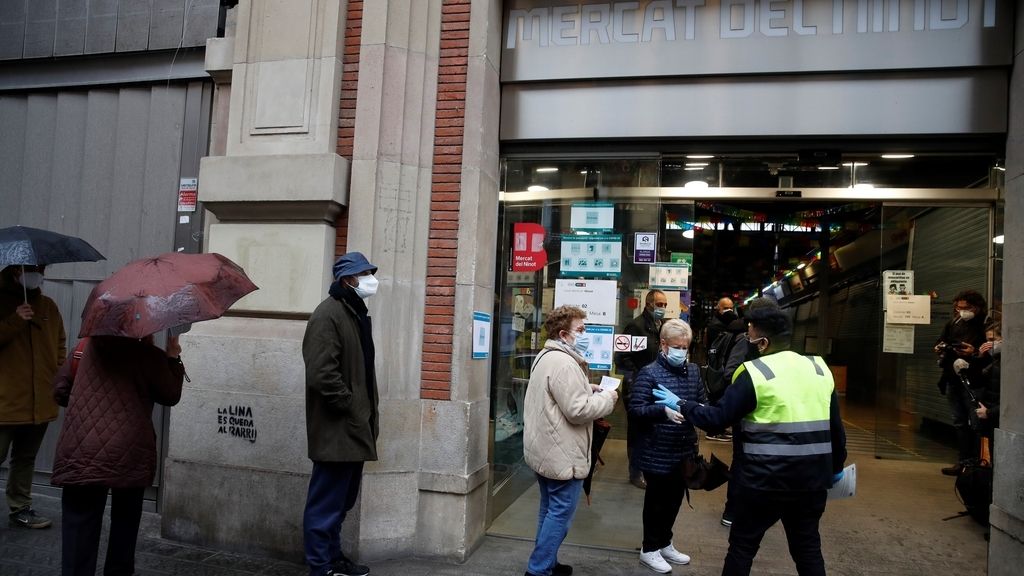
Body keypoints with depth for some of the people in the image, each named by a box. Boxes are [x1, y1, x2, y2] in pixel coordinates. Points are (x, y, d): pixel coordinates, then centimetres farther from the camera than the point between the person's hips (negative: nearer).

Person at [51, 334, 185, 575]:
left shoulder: (89, 346, 6)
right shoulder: (149, 356, -1)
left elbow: (61, 390, 9)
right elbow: (170, 395, 10)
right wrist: (173, 357, 18)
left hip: (82, 455, 1)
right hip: (130, 456, -1)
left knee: (80, 537, 1)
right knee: (125, 525, 20)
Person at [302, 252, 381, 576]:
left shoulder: (357, 313, 16)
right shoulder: (328, 315, -15)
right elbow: (321, 375, -24)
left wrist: (369, 414, 14)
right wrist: (353, 409, -17)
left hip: (354, 428, 10)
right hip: (337, 429, -10)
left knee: (342, 500, 20)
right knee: (327, 503, 1)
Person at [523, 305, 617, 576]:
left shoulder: (547, 356, 12)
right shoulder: (563, 363, -22)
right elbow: (578, 410, -26)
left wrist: (587, 389, 9)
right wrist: (607, 398, -11)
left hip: (546, 450, 11)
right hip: (562, 455, -11)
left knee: (550, 510, 20)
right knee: (560, 514, 0)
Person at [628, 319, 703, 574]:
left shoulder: (693, 370, 5)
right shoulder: (649, 373, -14)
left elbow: (703, 401, 14)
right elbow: (635, 408, -17)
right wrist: (663, 411, -30)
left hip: (684, 451, 6)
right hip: (657, 453, -6)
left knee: (674, 499, 19)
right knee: (656, 501, 8)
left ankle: (665, 543, 38)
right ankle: (650, 549, 25)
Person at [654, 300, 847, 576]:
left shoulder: (754, 372, -12)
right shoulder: (820, 368, 5)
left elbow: (718, 418, -12)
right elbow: (835, 425, 11)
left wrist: (680, 404, 2)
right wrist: (835, 466, 24)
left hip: (766, 479, -5)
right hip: (812, 478, 6)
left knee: (742, 545, 11)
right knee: (808, 547, 18)